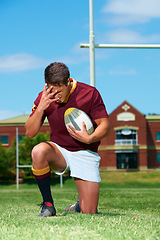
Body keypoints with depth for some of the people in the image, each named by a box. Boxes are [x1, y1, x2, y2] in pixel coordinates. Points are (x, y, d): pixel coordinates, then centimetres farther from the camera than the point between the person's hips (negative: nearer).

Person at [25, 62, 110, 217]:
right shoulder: (44, 98, -6)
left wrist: (89, 139, -30)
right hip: (59, 151, 2)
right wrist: (40, 108, -23)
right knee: (39, 151, -36)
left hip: (85, 153, -1)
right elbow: (30, 133, -7)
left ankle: (81, 202, 30)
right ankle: (48, 205, -19)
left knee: (89, 213, -11)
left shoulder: (90, 93, -12)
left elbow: (104, 125, -10)